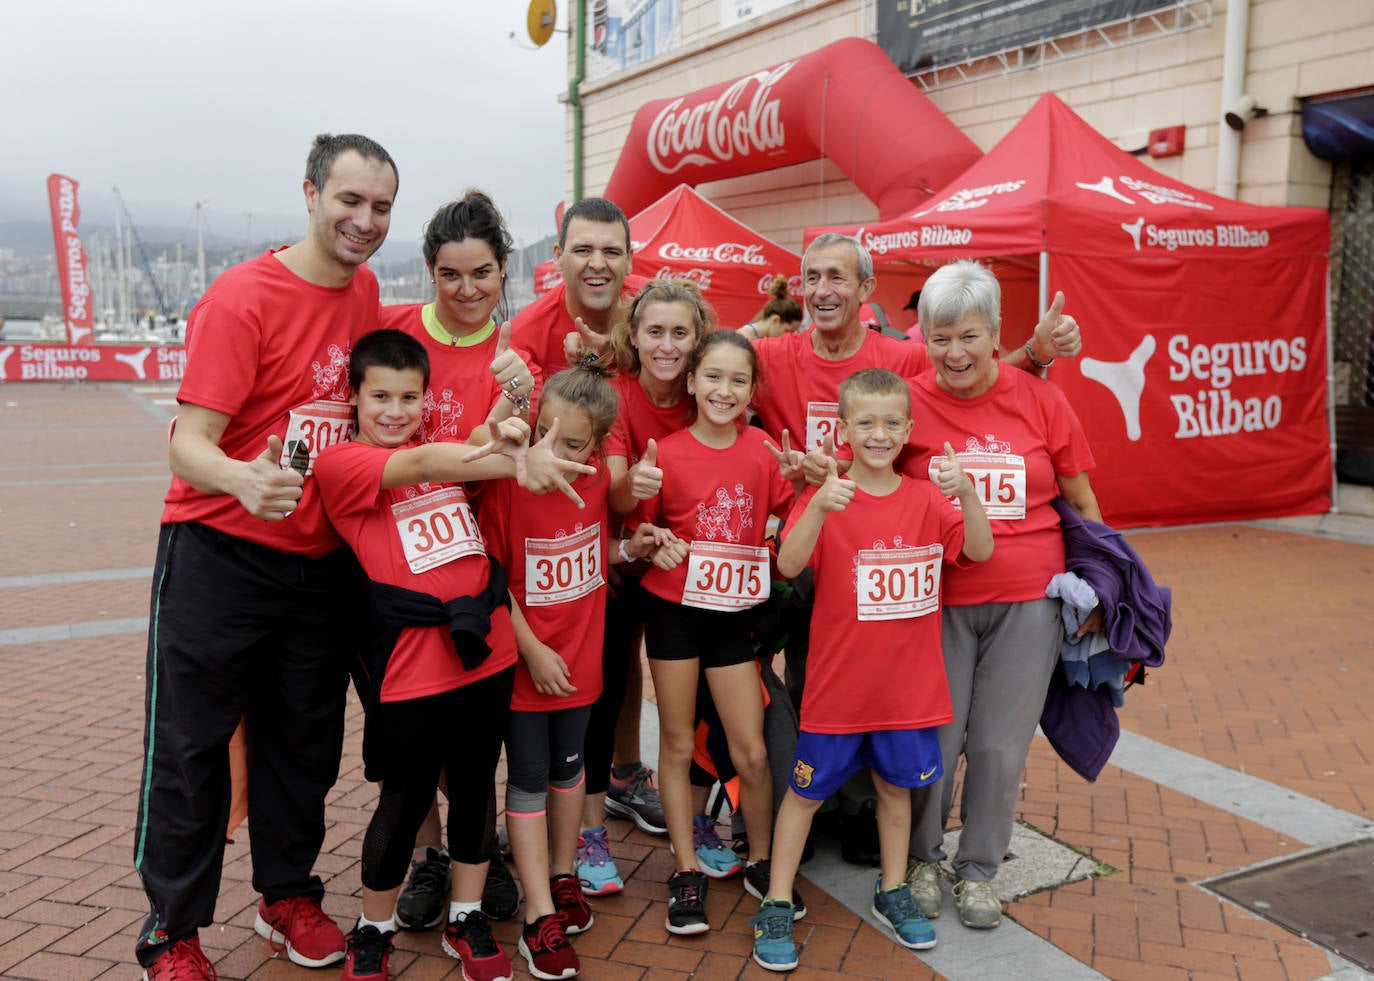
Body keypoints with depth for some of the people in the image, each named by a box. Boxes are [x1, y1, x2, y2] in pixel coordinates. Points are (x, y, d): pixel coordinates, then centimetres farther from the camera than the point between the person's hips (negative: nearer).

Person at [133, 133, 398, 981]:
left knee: (305, 743, 15)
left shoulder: (365, 290, 5)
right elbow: (188, 441, -19)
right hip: (221, 553, -5)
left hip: (321, 560, 6)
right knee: (191, 745, 6)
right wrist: (242, 479, -40)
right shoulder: (241, 298, -15)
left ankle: (289, 895, 34)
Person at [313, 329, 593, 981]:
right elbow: (419, 466, -21)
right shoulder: (340, 462, -5)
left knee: (477, 785, 15)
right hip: (411, 660, -5)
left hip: (486, 646, 5)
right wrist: (519, 463, -36)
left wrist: (509, 437, -18)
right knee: (405, 801, 7)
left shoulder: (443, 450, 14)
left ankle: (467, 922, 34)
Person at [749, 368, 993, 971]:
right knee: (806, 789, 8)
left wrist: (965, 492, -27)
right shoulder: (824, 496, -9)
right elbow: (789, 565, -23)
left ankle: (892, 893, 37)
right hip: (838, 679, -3)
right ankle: (776, 907, 20)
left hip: (909, 681, 3)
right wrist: (820, 507, -39)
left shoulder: (926, 498, 0)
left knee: (896, 783, 18)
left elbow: (979, 552, -11)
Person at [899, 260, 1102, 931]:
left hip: (1028, 603, 1)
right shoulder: (908, 402, -4)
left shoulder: (1039, 399, 0)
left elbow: (1081, 501, 9)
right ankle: (921, 858, 28)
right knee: (934, 737, 2)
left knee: (1000, 744, 6)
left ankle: (978, 868, 28)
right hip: (938, 603, -1)